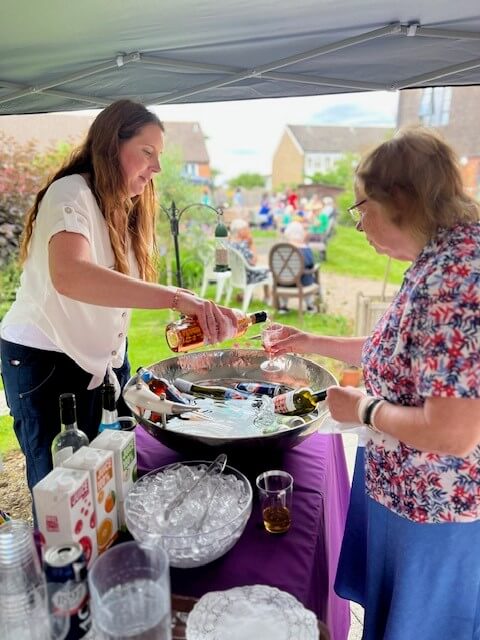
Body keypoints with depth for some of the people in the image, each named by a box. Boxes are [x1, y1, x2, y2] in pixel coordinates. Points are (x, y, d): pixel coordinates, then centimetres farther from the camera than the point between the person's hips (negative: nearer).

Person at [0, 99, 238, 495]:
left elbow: (116, 286, 7)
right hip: (45, 361, -7)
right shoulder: (71, 194, -21)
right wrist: (176, 298, -49)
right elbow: (69, 276, -42)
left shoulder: (125, 207, 8)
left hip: (102, 358, 7)